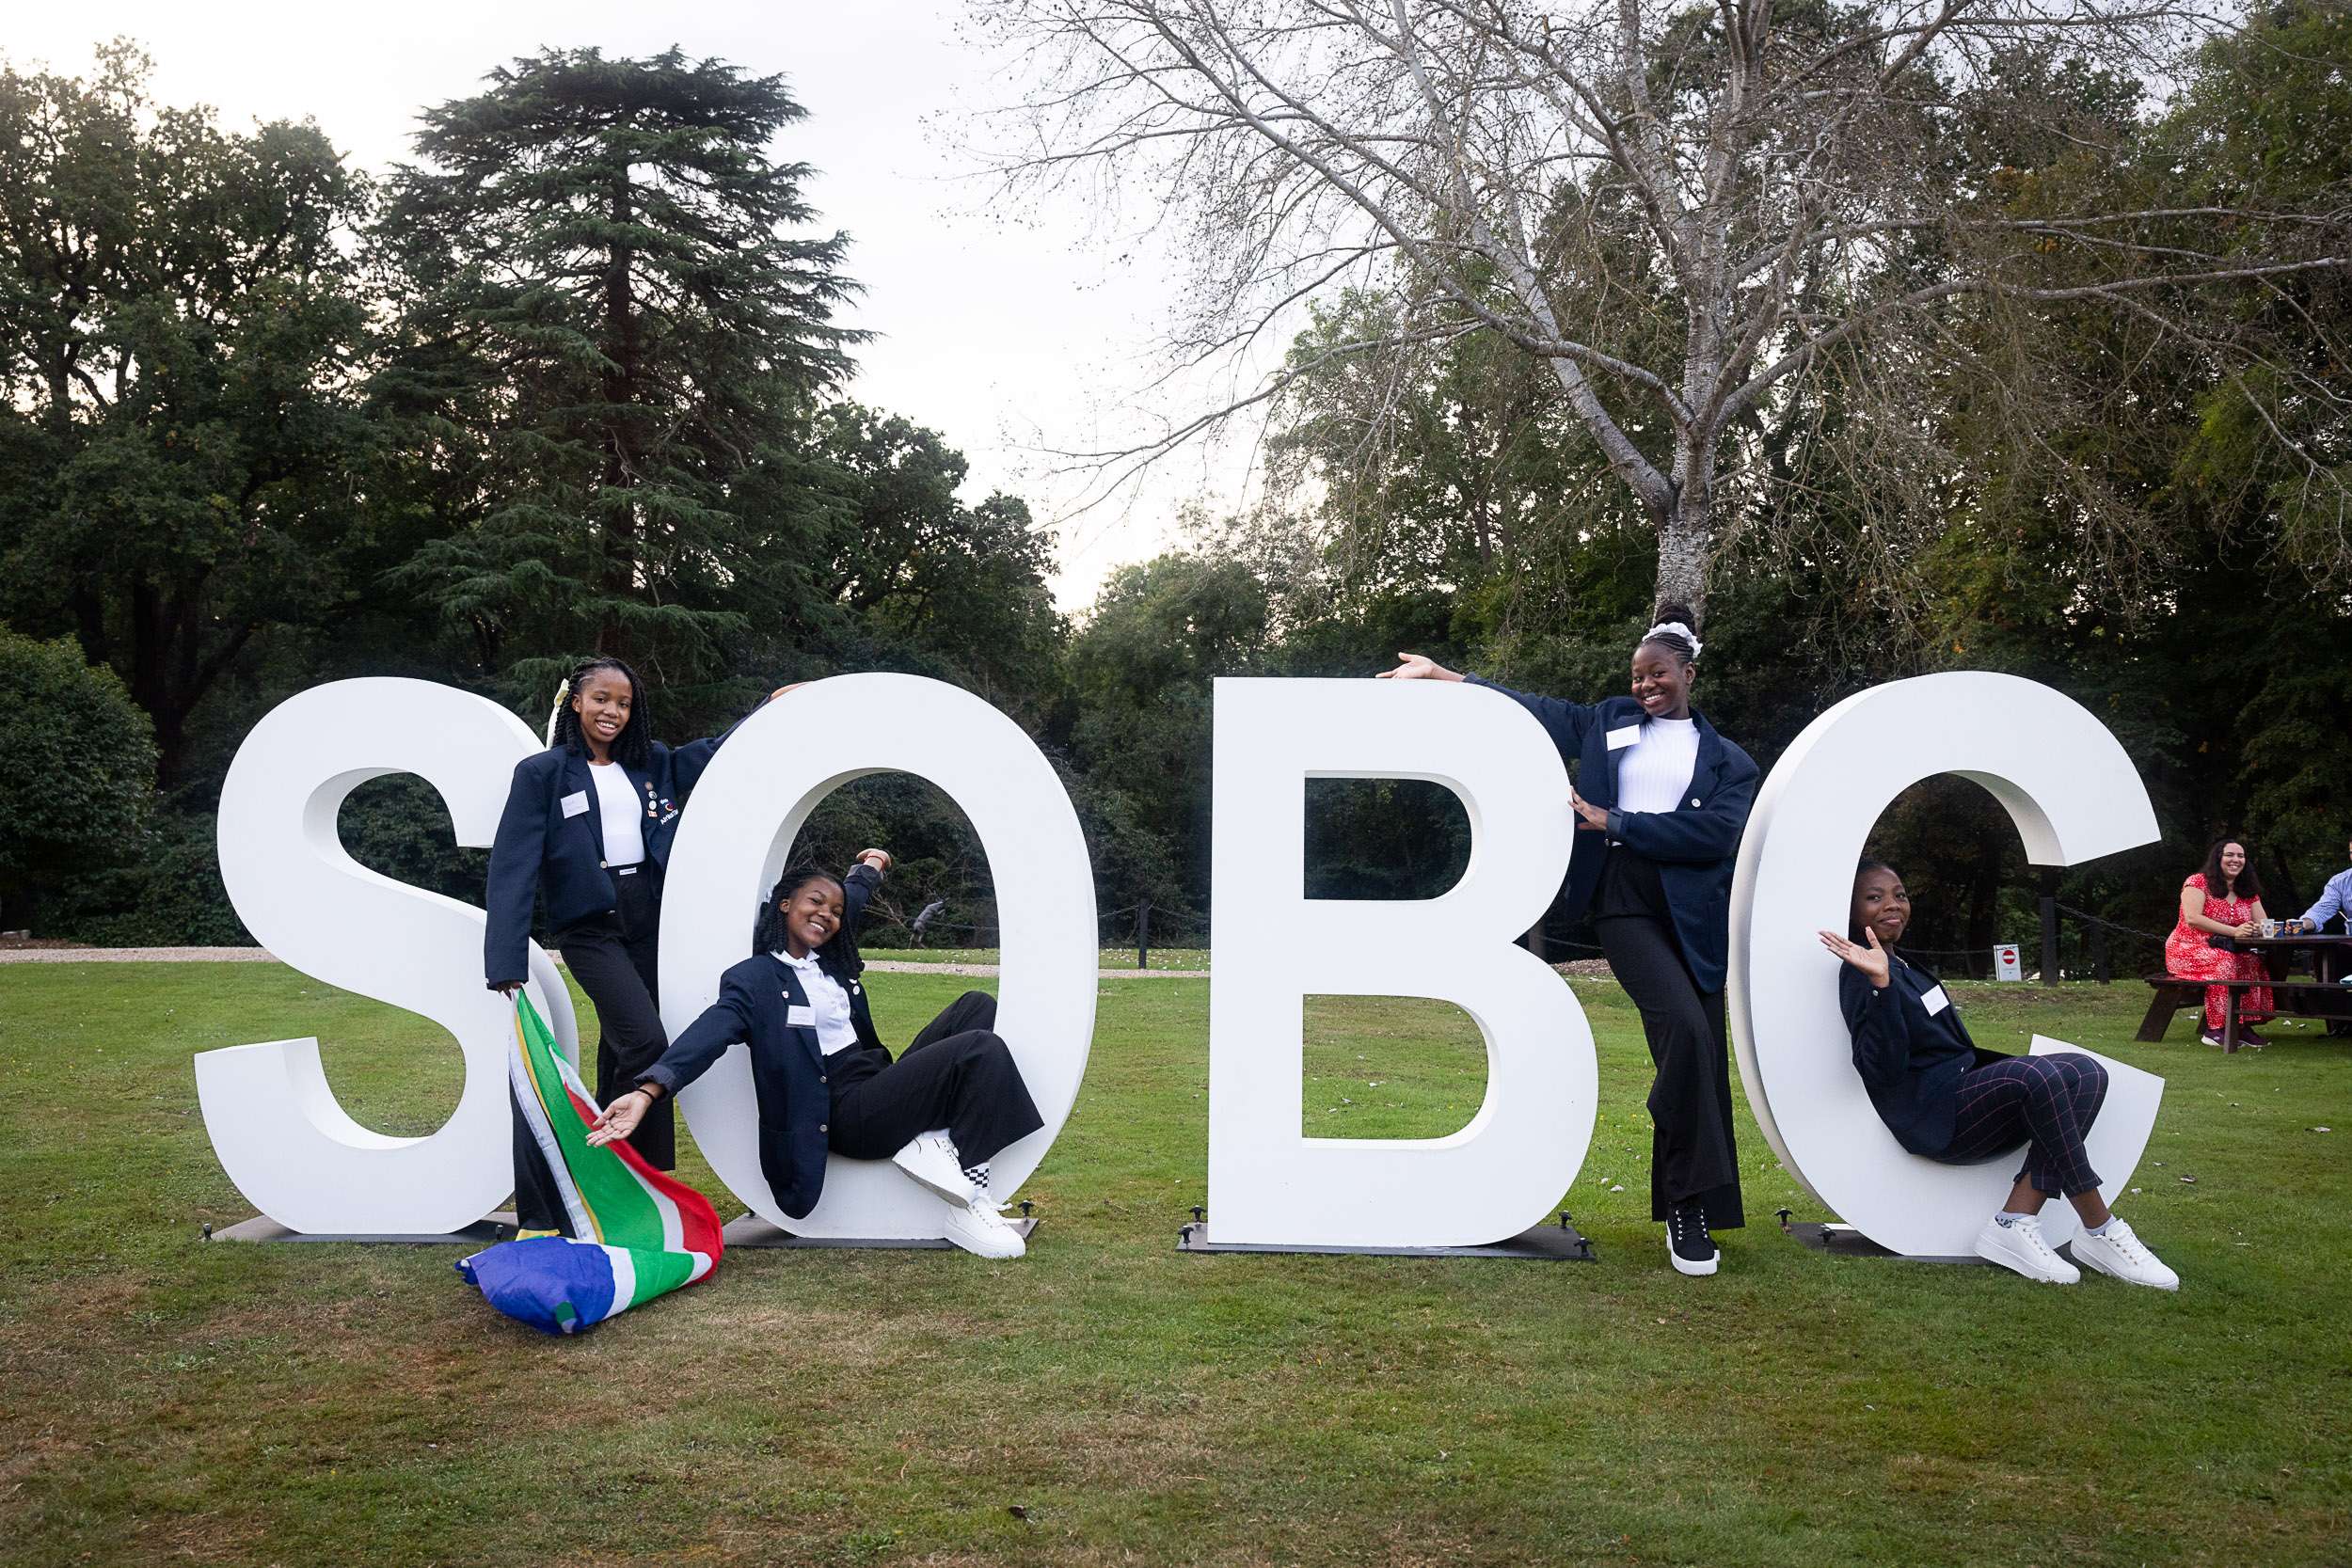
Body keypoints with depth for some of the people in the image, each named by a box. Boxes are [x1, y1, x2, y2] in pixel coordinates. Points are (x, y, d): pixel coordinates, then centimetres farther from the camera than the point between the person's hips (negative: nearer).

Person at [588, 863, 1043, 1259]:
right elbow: (709, 1033, -21)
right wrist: (649, 1090, -35)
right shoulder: (755, 977, -6)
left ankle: (934, 1141, -15)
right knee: (983, 1050, -22)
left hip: (880, 1083, 9)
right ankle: (970, 1208, -18)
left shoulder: (833, 966, 19)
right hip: (844, 1111, -9)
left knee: (977, 1005, 1)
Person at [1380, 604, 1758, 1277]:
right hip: (1625, 902, -2)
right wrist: (1444, 676, 13)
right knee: (1684, 1027, -22)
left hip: (1694, 914, 2)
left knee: (1700, 1058, 2)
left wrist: (1615, 822, -7)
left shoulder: (1726, 759, 13)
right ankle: (1691, 1205, -13)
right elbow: (1532, 711, 18)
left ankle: (1683, 1209, 17)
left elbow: (1716, 832, -4)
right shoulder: (1607, 722, 17)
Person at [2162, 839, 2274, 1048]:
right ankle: (2215, 1029, -30)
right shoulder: (2198, 882, -4)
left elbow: (2263, 923, 11)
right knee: (2225, 963, -35)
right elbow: (2192, 919, -18)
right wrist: (2234, 932, -25)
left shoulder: (2248, 891, 16)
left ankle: (2244, 1025, -21)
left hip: (2228, 951, 6)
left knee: (2256, 963, -25)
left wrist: (2258, 929, -16)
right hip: (2188, 951, -6)